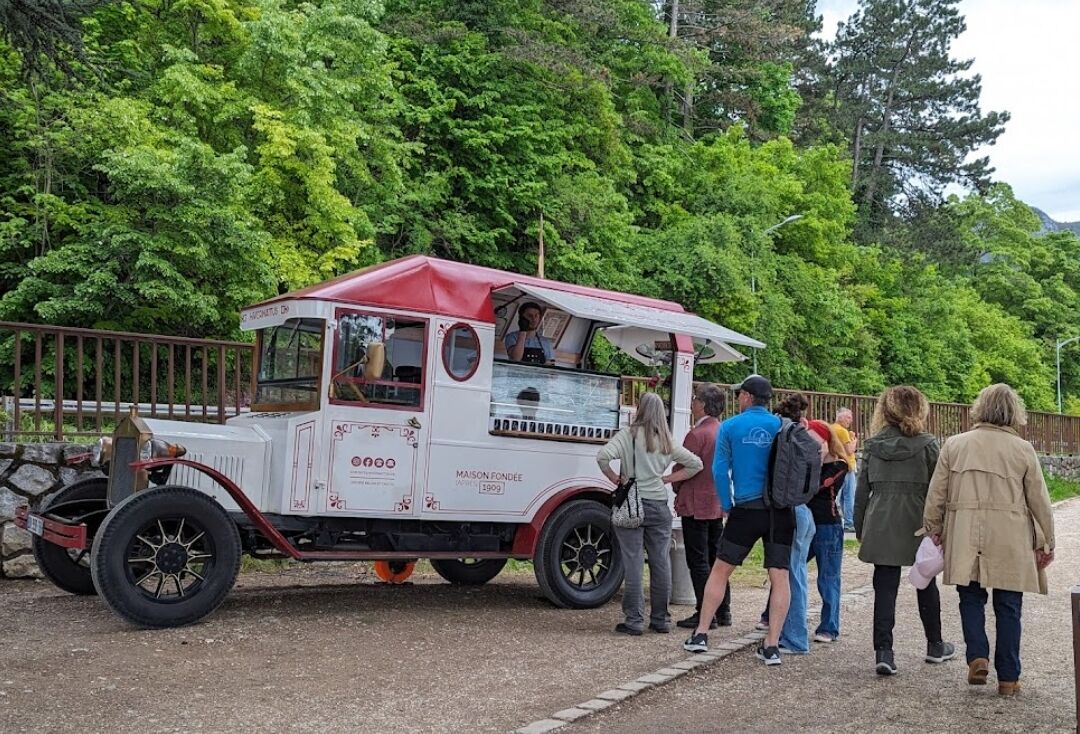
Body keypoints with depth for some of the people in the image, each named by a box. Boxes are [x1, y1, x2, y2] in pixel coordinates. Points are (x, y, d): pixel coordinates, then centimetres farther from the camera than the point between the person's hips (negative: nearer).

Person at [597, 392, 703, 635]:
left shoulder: (628, 434, -6)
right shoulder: (667, 441, 7)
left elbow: (603, 457, -19)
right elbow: (695, 464, 13)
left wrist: (614, 478, -4)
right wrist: (667, 478, 11)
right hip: (659, 504, 4)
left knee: (633, 562, 0)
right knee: (661, 562, 10)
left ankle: (634, 620, 1)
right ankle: (661, 619, 18)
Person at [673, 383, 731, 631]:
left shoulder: (697, 434, -18)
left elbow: (682, 469, -14)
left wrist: (678, 490, 4)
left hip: (696, 506, -8)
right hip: (718, 504, 8)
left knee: (698, 562, -3)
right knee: (716, 558, 15)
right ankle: (723, 611, 21)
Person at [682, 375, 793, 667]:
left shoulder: (730, 427, 0)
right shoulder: (782, 426, 5)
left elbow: (720, 470, -3)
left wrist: (727, 506, 6)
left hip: (746, 509, -1)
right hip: (781, 511, 2)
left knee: (720, 570, 11)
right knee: (779, 577, 4)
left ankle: (701, 635, 14)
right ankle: (772, 645, 3)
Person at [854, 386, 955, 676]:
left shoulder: (872, 445, 3)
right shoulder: (926, 444, -6)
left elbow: (862, 489, 5)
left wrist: (860, 528, 11)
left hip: (880, 527, 1)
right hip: (917, 525, -1)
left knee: (885, 588, 2)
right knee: (926, 585, 17)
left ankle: (883, 652, -6)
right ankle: (935, 646, 32)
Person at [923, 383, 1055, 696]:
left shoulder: (954, 445, 1)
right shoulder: (1023, 450, -1)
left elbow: (936, 494, 4)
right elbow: (1039, 500, 3)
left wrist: (933, 528, 16)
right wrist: (1046, 541, 12)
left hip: (965, 539, 1)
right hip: (1009, 542, 0)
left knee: (971, 597, 15)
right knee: (1008, 606, 9)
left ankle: (977, 656, -2)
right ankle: (1008, 677, 14)